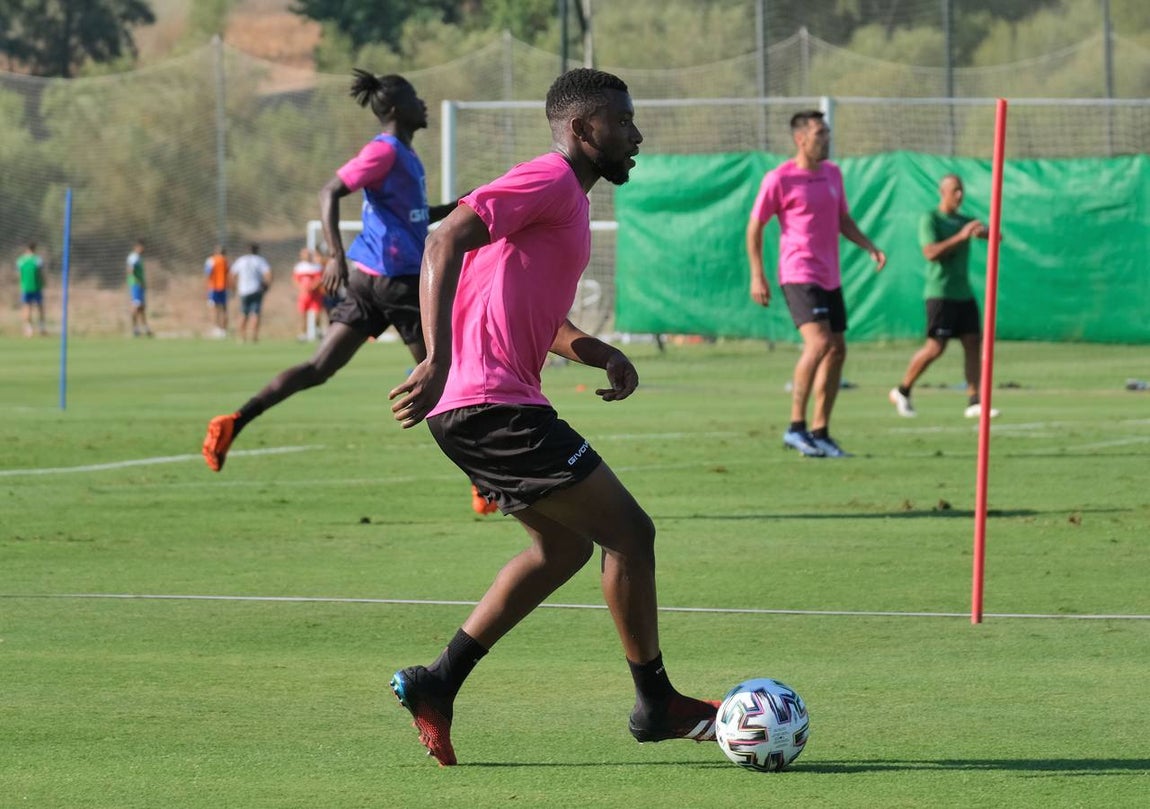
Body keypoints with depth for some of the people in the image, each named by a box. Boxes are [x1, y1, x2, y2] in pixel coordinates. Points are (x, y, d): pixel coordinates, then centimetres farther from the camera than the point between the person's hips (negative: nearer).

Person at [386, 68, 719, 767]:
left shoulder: (568, 200, 21)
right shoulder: (550, 179, -11)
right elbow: (447, 242, -23)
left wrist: (596, 352, 11)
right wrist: (437, 361, -32)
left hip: (469, 411, 11)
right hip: (493, 404, -11)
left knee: (566, 546, 20)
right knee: (629, 530, -4)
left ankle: (437, 684, 17)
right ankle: (657, 704, 6)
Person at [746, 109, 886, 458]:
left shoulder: (833, 173, 13)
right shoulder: (779, 179, -7)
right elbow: (754, 227, -2)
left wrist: (870, 247, 7)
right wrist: (757, 276, -7)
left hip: (830, 278, 8)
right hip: (798, 274, -8)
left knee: (837, 351, 7)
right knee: (819, 342, -22)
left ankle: (820, 433, 15)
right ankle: (796, 427, -17)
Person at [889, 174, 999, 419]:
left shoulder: (965, 221, 15)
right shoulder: (930, 220, -4)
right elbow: (931, 253, -16)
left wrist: (984, 232, -19)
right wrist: (961, 237, -24)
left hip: (964, 293, 7)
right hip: (940, 294, -7)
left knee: (973, 342, -4)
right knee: (935, 347, -9)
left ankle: (973, 403, -5)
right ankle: (902, 392, 9)